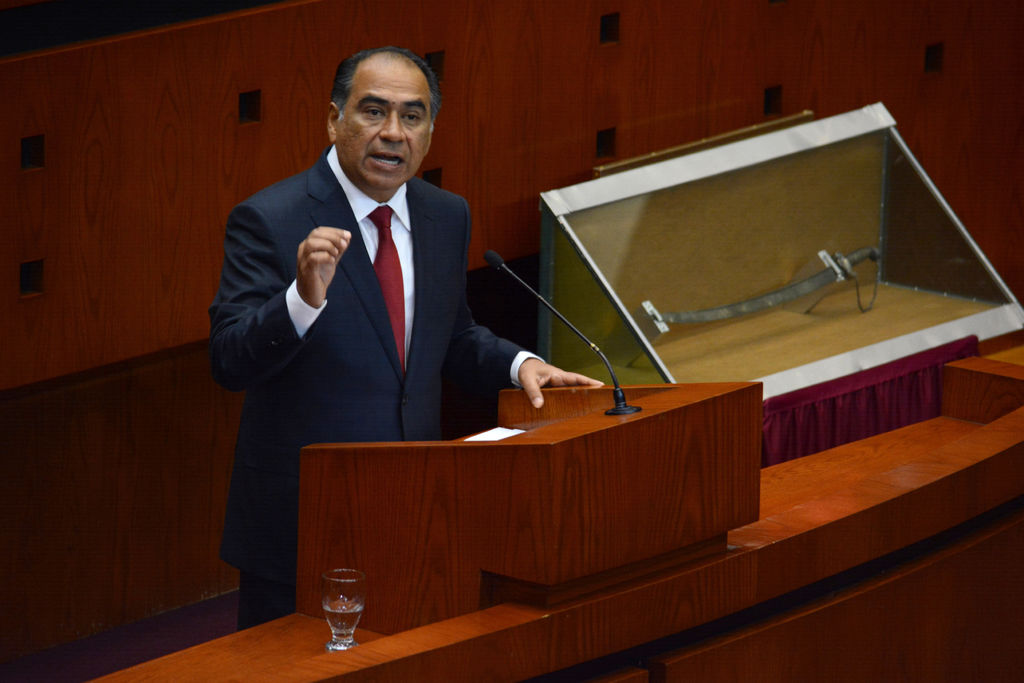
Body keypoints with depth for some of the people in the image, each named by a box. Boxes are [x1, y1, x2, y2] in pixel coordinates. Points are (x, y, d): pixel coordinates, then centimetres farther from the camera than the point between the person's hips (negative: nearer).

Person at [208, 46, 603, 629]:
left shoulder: (446, 216, 8)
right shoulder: (269, 220, -12)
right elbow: (230, 361, -20)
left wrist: (517, 363, 2)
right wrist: (304, 298, -37)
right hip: (300, 520, -5)